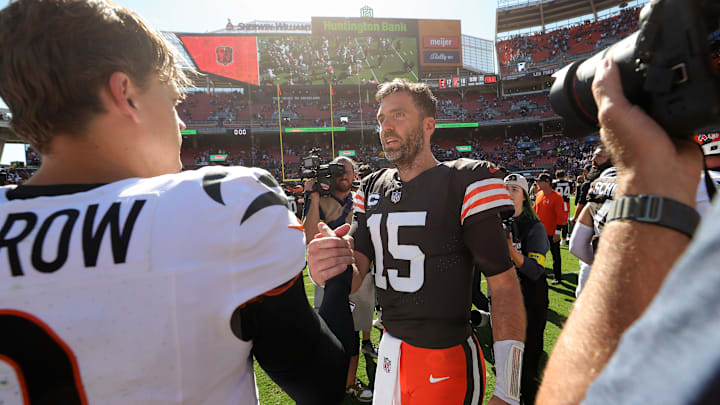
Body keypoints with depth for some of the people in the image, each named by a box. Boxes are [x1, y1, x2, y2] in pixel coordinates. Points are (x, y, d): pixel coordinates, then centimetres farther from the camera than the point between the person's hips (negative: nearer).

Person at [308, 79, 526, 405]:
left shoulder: (464, 183, -14)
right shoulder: (372, 189, 5)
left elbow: (504, 285, -16)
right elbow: (356, 269, 1)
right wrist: (328, 267, -24)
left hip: (445, 360, -5)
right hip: (389, 350, 6)